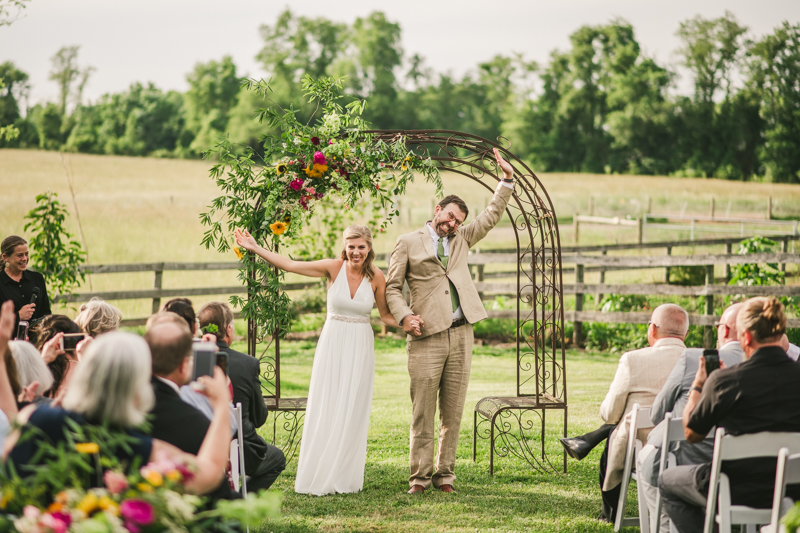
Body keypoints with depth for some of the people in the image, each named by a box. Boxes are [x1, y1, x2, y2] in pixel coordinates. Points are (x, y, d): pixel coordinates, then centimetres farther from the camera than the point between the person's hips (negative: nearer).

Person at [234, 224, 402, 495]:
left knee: (352, 411, 3)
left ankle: (345, 477, 11)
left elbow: (385, 315, 7)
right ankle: (318, 476, 6)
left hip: (360, 348, 0)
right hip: (332, 342, 0)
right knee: (324, 409, -1)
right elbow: (290, 265, -6)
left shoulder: (376, 277, -4)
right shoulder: (334, 268, -7)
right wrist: (255, 248, -9)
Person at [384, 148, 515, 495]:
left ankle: (445, 473, 12)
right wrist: (404, 316, -11)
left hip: (461, 335, 4)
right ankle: (420, 475, 2)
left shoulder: (461, 240, 19)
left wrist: (507, 180, 9)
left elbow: (491, 216, 19)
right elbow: (392, 287, 6)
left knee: (453, 411, 5)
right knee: (423, 412, -4)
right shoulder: (409, 243, 7)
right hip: (427, 337, -4)